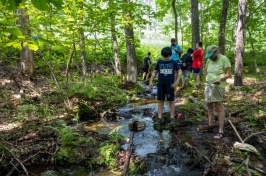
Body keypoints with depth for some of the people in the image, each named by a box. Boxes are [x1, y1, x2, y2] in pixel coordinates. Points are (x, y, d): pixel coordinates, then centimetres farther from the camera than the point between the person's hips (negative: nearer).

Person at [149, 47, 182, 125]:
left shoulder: (173, 62, 1)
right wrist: (151, 81, 4)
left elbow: (179, 72, 3)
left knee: (171, 101, 4)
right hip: (160, 84, 2)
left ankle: (172, 117, 13)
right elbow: (154, 72, 10)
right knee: (160, 100, 6)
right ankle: (160, 117, 13)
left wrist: (176, 82, -5)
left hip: (170, 84, -1)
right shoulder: (159, 62, 5)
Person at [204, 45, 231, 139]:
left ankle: (221, 132, 0)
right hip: (208, 85, 7)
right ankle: (210, 126, 27)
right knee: (209, 106, 13)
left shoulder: (224, 59, -9)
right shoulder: (209, 60, 11)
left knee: (219, 107, -5)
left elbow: (228, 73, -10)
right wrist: (208, 80, 7)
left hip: (218, 86, -7)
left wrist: (220, 79, -26)